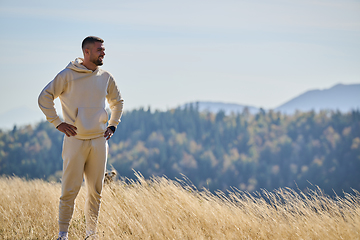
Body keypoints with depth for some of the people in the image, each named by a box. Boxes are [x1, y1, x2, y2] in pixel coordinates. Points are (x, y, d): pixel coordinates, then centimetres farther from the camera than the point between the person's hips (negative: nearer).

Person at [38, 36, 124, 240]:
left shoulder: (106, 77, 10)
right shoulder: (68, 75, -5)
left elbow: (117, 101, 27)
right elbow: (45, 97, -2)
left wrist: (113, 124, 17)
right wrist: (57, 122, -5)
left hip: (99, 141, 5)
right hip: (75, 141, -5)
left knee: (96, 192, 7)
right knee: (70, 190, -6)